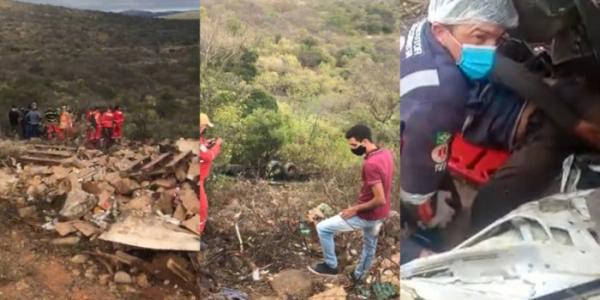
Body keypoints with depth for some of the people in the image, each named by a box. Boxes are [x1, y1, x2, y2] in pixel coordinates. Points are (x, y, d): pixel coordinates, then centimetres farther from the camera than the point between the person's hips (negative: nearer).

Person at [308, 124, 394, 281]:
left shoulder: (370, 164, -31)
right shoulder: (386, 153, -3)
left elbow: (380, 200, -31)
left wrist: (355, 209, -20)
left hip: (367, 215, -9)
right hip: (381, 214, 9)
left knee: (323, 228, 2)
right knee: (370, 244, 29)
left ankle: (331, 266, 17)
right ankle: (359, 275, 53)